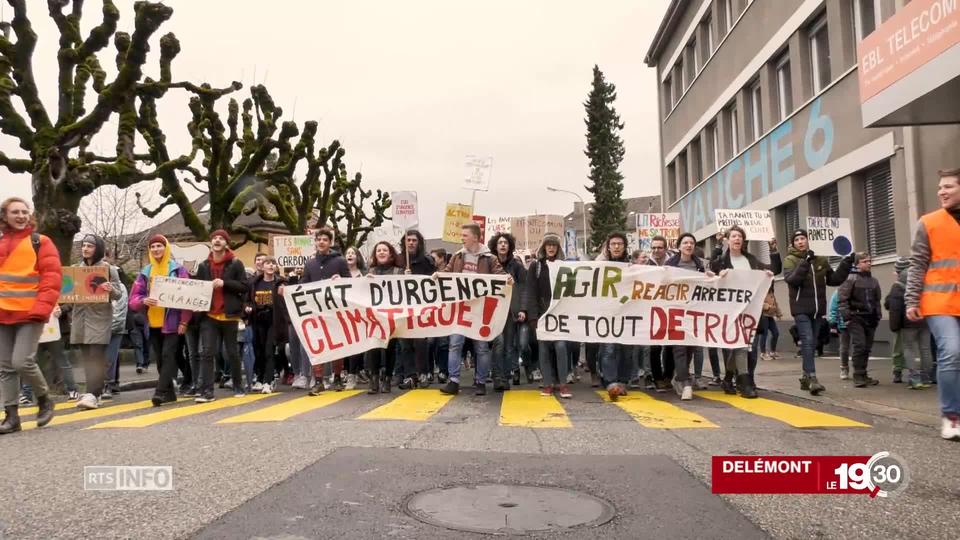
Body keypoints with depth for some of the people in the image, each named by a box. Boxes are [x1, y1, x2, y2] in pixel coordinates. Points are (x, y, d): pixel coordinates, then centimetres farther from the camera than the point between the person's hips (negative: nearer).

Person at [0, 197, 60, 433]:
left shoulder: (40, 242, -1)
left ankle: (44, 398, 11)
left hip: (29, 314, -5)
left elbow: (52, 276, -7)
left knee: (22, 362, -14)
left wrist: (42, 308, -17)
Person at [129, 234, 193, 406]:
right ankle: (169, 392, 16)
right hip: (153, 323, 5)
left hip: (172, 322, -4)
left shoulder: (177, 269, 0)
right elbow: (133, 298, 6)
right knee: (160, 359, 8)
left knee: (168, 356, -11)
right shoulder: (145, 272, 11)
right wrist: (144, 301, -17)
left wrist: (184, 321, -10)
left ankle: (160, 392, -13)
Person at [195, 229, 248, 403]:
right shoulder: (203, 266, 10)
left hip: (229, 315, -2)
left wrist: (225, 283, -17)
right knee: (207, 353, -6)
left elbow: (245, 287, -5)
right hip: (209, 315, 2)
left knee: (232, 352, 10)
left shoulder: (235, 264, 0)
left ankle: (238, 386, 24)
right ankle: (207, 391, -6)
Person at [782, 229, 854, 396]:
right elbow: (791, 279, -19)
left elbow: (834, 280, 15)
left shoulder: (821, 260, 11)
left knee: (812, 344, 11)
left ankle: (806, 378, 21)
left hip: (818, 309, 5)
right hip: (801, 309, -5)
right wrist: (805, 262, -26)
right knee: (807, 341, -16)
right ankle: (812, 379, -21)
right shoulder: (790, 260, -2)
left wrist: (846, 265, 4)